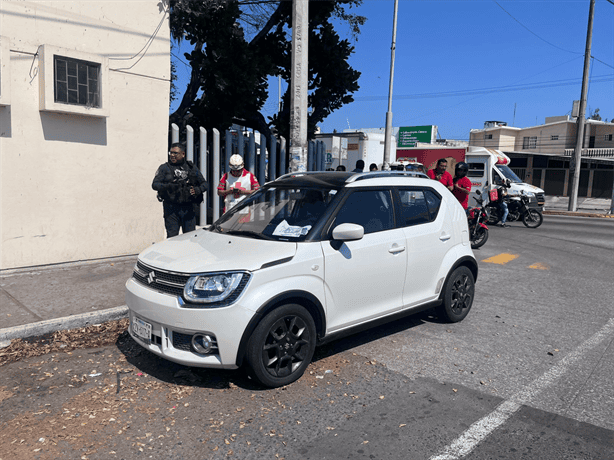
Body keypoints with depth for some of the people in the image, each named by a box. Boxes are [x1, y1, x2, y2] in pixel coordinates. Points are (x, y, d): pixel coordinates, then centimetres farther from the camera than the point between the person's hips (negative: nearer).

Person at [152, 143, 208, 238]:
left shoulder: (192, 168, 13)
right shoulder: (164, 168, 7)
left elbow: (204, 184, 13)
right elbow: (155, 184, -2)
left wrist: (197, 190, -9)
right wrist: (168, 186, -21)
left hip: (188, 208, 2)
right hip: (171, 208, -2)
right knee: (172, 237, -1)